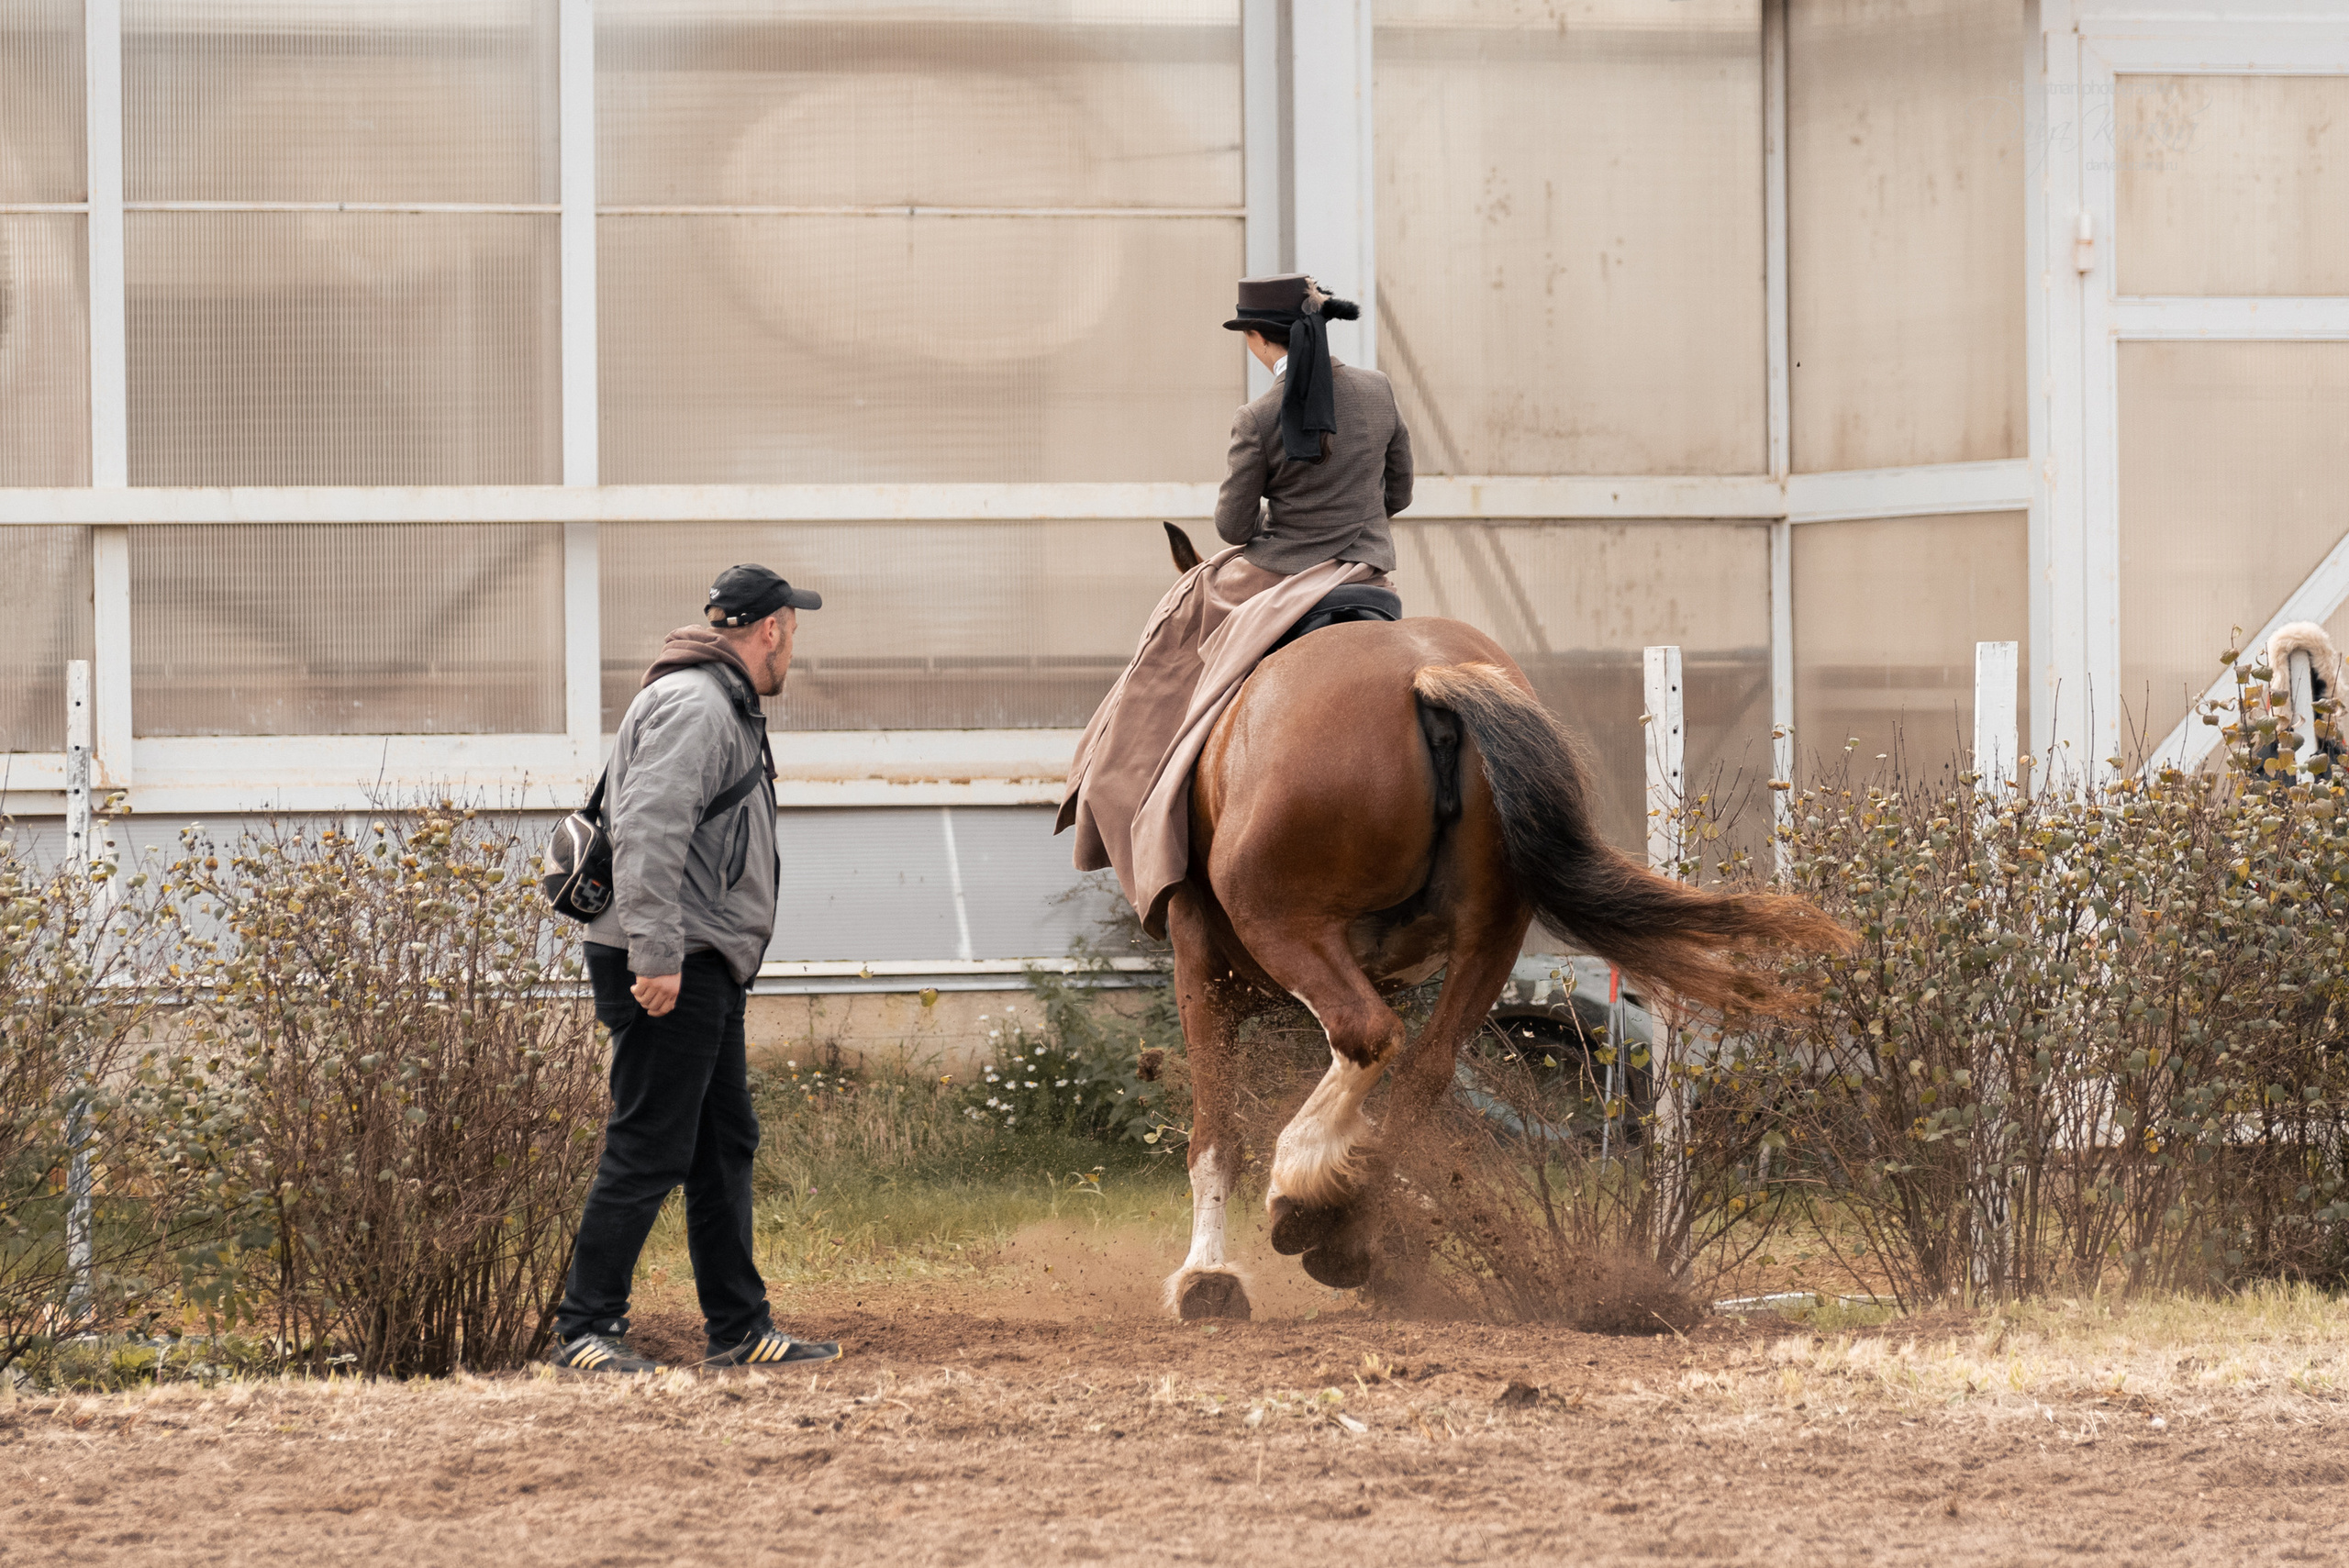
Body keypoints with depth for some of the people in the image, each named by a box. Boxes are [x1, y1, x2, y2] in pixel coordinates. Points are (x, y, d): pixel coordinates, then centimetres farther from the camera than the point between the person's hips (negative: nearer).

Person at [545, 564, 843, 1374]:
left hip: (705, 966, 11)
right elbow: (647, 833, -24)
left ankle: (739, 1329, 19)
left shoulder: (725, 707, 20)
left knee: (725, 1146, 14)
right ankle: (583, 1330, -9)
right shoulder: (693, 706, -14)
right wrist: (656, 956, -28)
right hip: (667, 969, -11)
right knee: (649, 1150, -10)